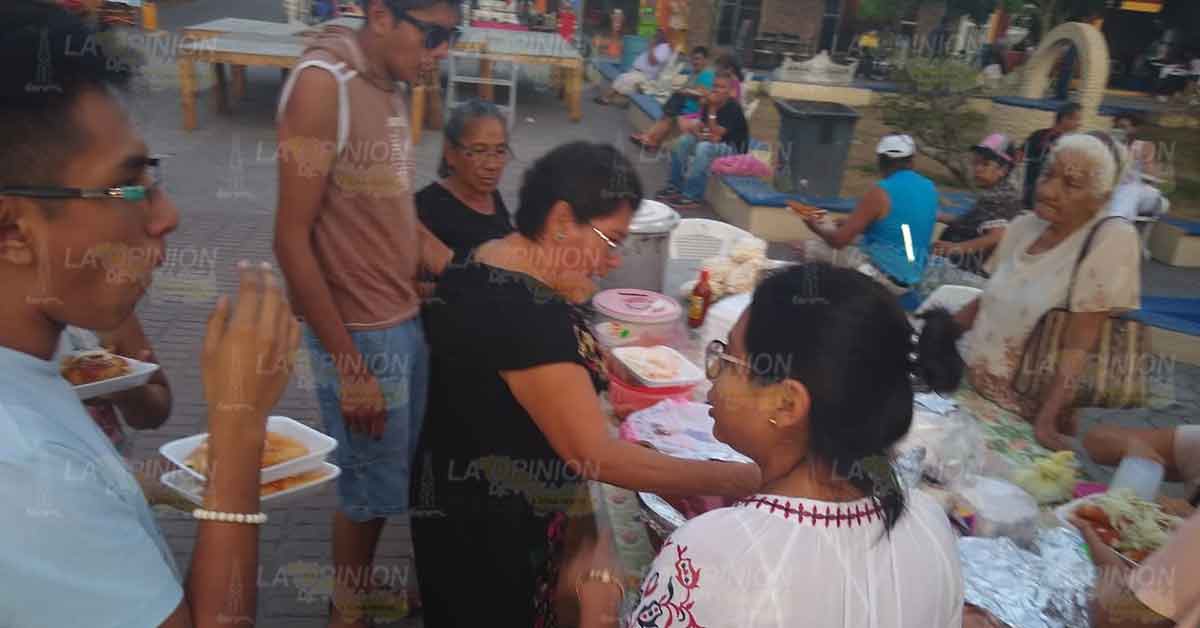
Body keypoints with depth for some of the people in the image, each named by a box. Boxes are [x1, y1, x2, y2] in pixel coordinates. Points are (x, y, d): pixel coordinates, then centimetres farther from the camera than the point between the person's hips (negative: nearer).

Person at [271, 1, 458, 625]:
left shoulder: (391, 91, 8)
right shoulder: (323, 82, -17)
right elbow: (292, 240, -19)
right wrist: (350, 366, -17)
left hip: (408, 322, 7)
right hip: (359, 334, -7)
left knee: (399, 475, 18)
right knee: (370, 485, 9)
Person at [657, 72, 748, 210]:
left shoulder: (733, 108, -20)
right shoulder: (710, 103, 2)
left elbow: (716, 134, -25)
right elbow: (700, 126, 3)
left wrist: (712, 111, -26)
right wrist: (699, 133, -20)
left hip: (733, 148, -8)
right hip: (713, 142, 8)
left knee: (705, 147, -35)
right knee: (683, 141, -4)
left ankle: (693, 196, -34)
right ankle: (676, 186, -3)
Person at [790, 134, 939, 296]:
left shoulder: (881, 193, -18)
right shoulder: (931, 189, 5)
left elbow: (839, 240, -17)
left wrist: (816, 227, 4)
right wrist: (852, 224, 23)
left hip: (881, 274, -8)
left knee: (810, 247, -3)